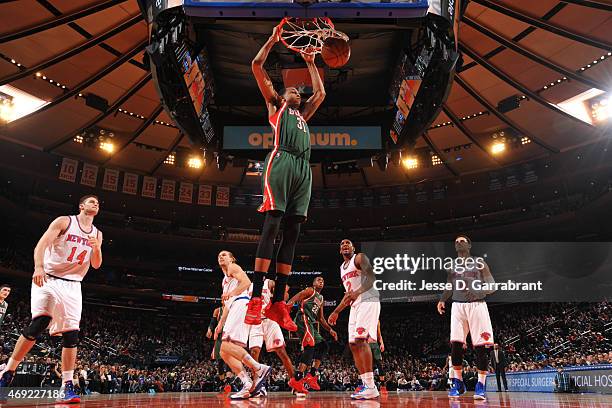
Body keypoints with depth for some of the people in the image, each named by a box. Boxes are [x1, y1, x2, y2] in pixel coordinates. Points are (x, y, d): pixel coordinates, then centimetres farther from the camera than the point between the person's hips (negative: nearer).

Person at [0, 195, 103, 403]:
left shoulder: (97, 234, 12)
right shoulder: (64, 221, -1)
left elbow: (96, 265, 11)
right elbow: (41, 244, -12)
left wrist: (96, 248, -9)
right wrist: (39, 266, -30)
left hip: (73, 285, 4)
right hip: (49, 279, -4)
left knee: (71, 334, -3)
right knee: (39, 323, -19)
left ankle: (68, 387, 0)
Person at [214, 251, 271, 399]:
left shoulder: (233, 267, 9)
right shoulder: (225, 281, 36)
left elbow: (247, 282, -10)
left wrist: (232, 292, -24)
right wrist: (220, 324, 30)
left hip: (241, 304, -10)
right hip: (234, 309, 10)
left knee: (226, 345, -24)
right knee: (225, 353, 0)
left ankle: (260, 369, -27)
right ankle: (248, 386, -9)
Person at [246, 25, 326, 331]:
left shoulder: (303, 115, 38)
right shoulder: (275, 105, 23)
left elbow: (320, 93, 47)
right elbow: (257, 66, 20)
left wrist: (310, 62, 50)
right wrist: (273, 39, 29)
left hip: (303, 168, 6)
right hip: (281, 161, -6)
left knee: (291, 234, -3)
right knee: (271, 227, -15)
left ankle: (278, 303, -3)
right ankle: (256, 299, -17)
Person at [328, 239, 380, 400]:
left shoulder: (360, 257, -2)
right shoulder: (342, 268, 23)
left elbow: (371, 277, -18)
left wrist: (358, 292, -35)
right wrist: (336, 312, 24)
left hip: (368, 301, -9)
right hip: (355, 305, 9)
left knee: (361, 340, -20)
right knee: (353, 344, 4)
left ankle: (371, 387, -20)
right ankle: (366, 384, 7)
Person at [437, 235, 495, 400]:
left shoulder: (479, 262, 4)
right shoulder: (452, 265, 14)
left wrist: (478, 292, -20)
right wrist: (442, 299, 3)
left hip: (477, 305, -2)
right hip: (458, 305, 3)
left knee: (481, 345, -6)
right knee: (455, 345, -4)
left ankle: (481, 385, 4)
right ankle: (458, 383, 8)